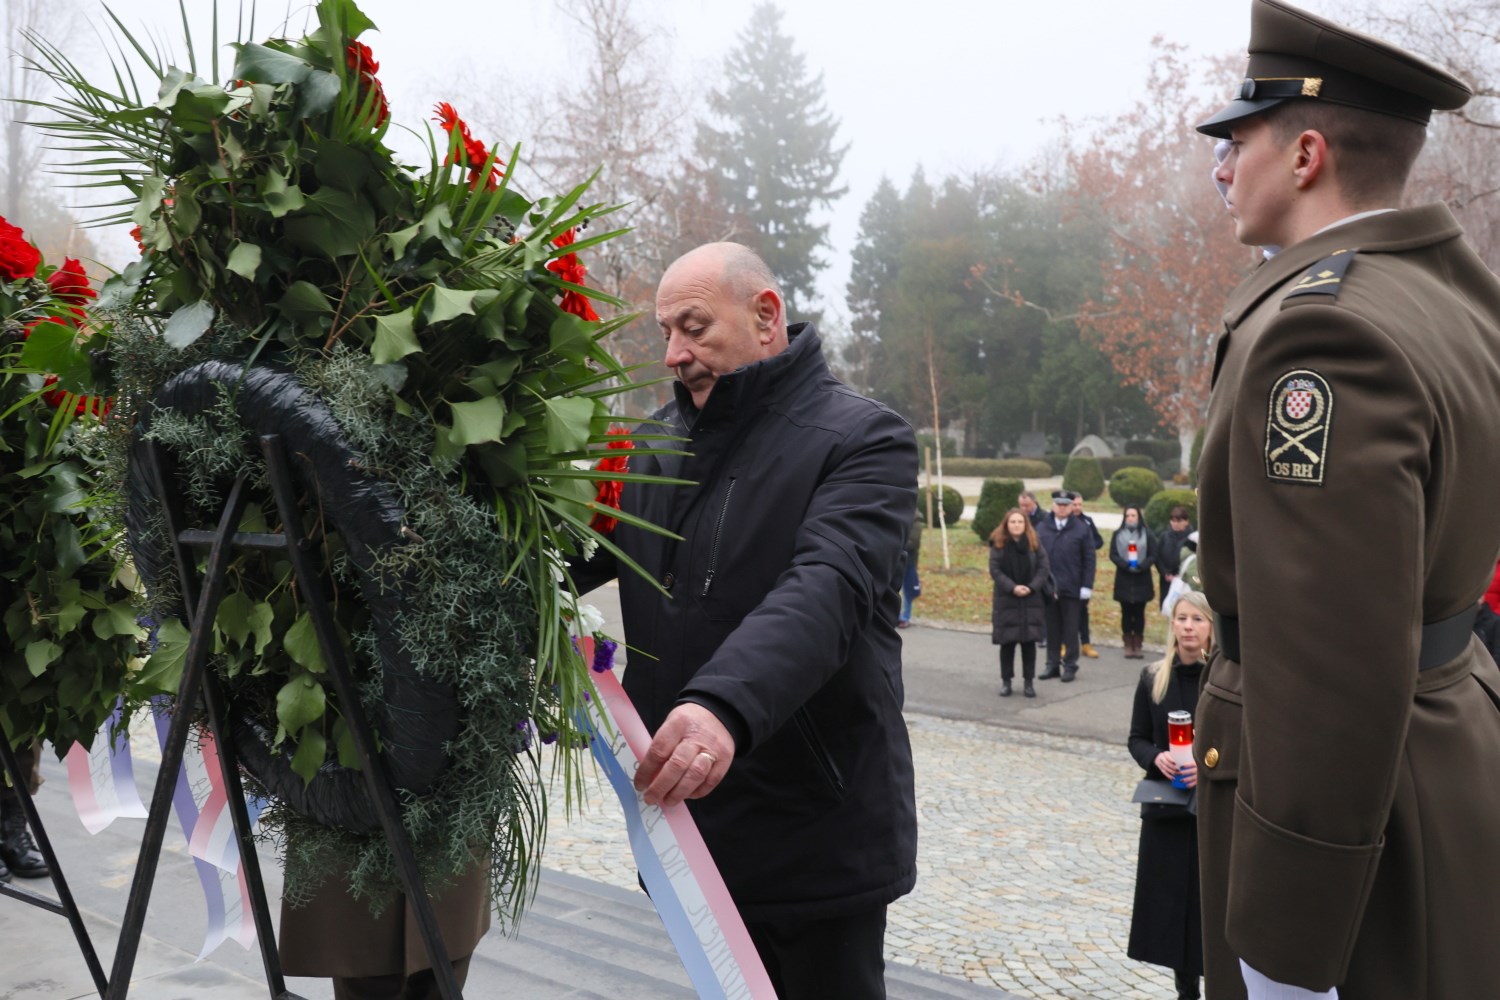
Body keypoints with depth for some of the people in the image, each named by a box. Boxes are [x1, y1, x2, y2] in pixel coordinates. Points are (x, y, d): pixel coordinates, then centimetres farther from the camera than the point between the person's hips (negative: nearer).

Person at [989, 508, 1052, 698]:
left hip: (1031, 601, 1)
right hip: (1006, 601, -1)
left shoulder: (1034, 544, 2)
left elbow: (1044, 568, -2)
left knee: (1029, 642, 4)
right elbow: (995, 570, -7)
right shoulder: (998, 544, -2)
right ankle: (1006, 681, 14)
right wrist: (1012, 587, -18)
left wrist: (1031, 587, -15)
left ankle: (1028, 682, 12)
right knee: (1007, 642, 3)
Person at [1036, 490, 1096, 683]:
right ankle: (1052, 664, 19)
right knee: (1052, 628, 10)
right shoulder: (1041, 528, 4)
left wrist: (1087, 585, -7)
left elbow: (1089, 559, -2)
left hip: (1072, 588, -2)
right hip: (1048, 588, 2)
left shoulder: (1081, 529, -1)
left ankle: (1070, 666, 16)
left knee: (1070, 629, 7)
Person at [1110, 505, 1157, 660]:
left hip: (1141, 579, -1)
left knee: (1139, 613, 2)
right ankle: (1128, 645, 7)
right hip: (1124, 579, 1)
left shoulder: (1147, 534, 2)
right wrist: (1126, 565, -16)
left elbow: (1153, 556, -1)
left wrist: (1140, 566, -18)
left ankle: (1138, 644, 7)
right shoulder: (1118, 534, 6)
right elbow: (1113, 555, 0)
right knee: (1126, 612, 3)